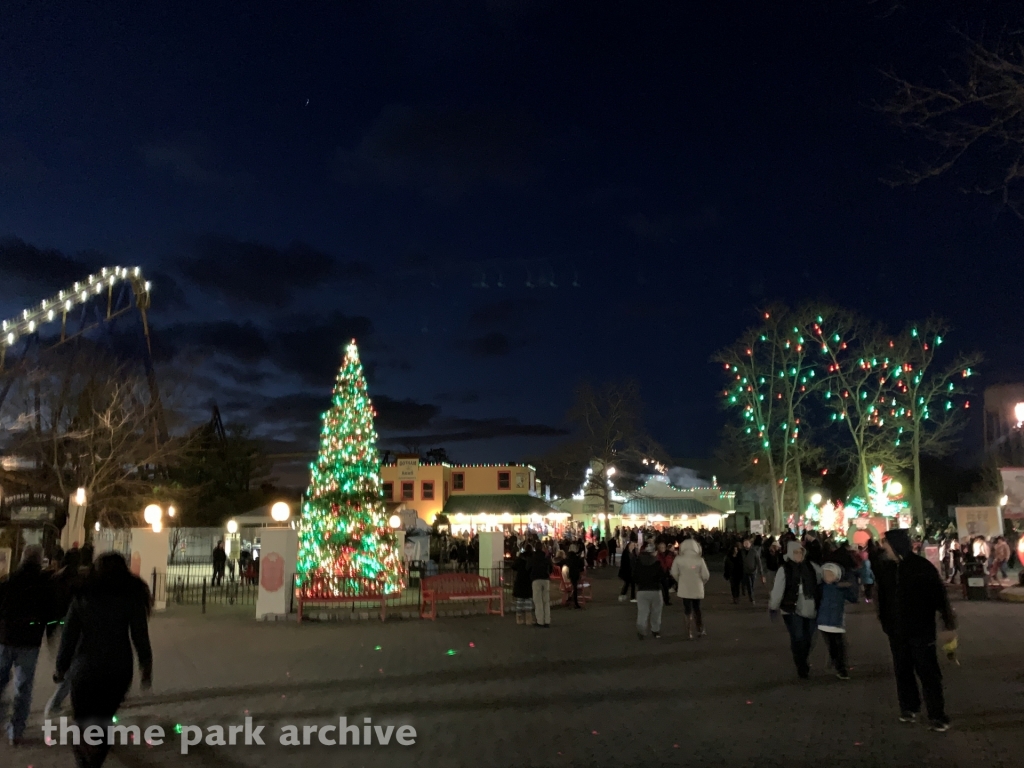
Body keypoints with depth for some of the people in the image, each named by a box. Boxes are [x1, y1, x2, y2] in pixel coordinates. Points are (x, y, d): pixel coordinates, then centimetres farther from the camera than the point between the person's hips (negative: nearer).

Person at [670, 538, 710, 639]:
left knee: (688, 610, 9)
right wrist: (701, 582, 11)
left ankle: (690, 632, 8)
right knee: (697, 609, 20)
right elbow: (706, 576, -9)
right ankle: (700, 630, 25)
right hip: (697, 589, 1)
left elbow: (674, 574, -7)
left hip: (684, 589, -1)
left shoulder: (678, 559, -10)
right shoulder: (699, 560, -11)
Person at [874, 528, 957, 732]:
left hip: (921, 629, -4)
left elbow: (940, 595, -11)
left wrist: (949, 624, -10)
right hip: (897, 631, 4)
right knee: (902, 670, 14)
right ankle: (908, 708, 29)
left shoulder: (922, 566, -15)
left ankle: (937, 715, 13)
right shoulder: (884, 566, -2)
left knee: (928, 672, 2)